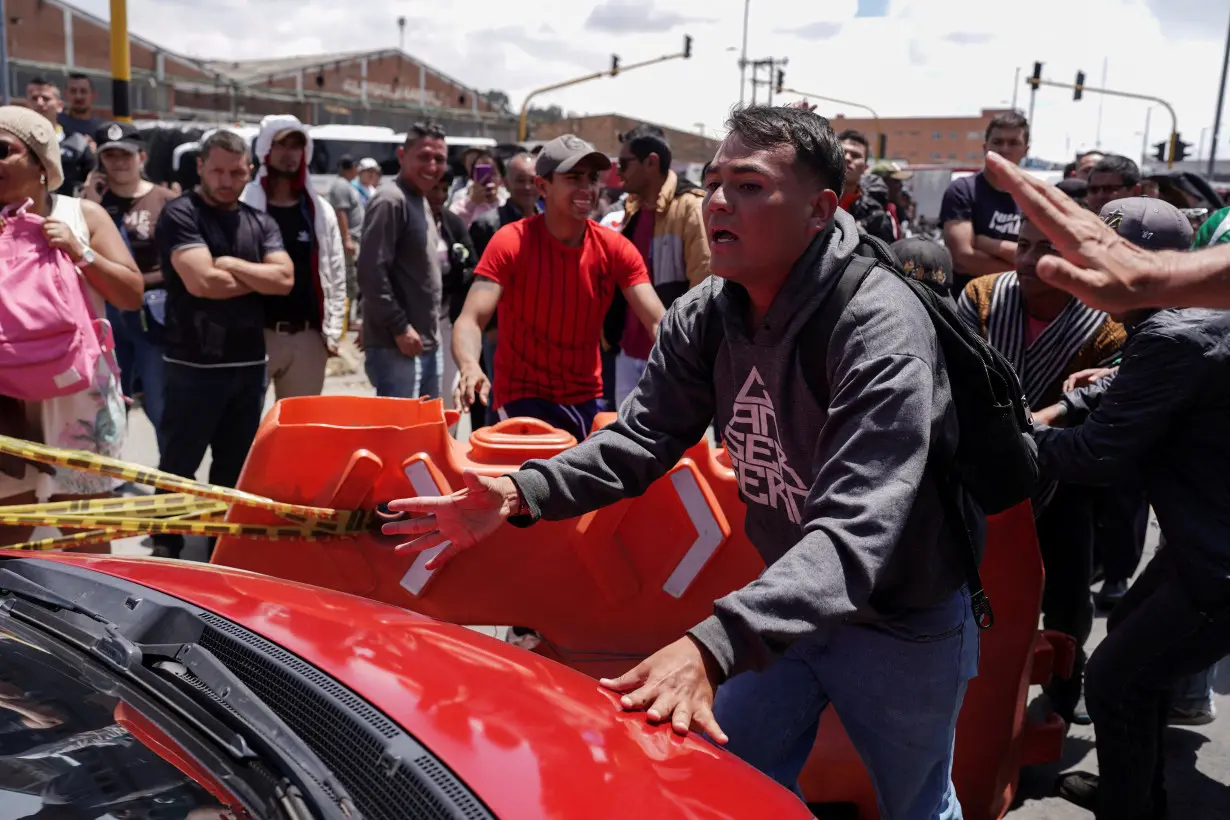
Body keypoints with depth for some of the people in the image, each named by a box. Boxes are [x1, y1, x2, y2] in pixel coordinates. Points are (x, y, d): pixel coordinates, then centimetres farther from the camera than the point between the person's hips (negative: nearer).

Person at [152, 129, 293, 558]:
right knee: (179, 462, 5)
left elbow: (285, 279, -3)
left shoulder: (261, 223, 10)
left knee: (236, 463, 16)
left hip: (249, 361, 6)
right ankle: (165, 547, 18)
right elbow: (202, 282, -20)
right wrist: (259, 276, -5)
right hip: (195, 363, -5)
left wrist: (231, 265, -12)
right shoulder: (180, 215, -7)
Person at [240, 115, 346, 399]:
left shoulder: (320, 210, 10)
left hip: (308, 336, 4)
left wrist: (332, 332, 4)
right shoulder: (243, 207, -3)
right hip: (256, 334, -3)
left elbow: (336, 275, 11)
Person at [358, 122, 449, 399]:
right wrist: (399, 327, -19)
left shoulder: (422, 202, 16)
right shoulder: (390, 200, -13)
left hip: (428, 343, 9)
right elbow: (371, 272, -20)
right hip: (395, 346, -9)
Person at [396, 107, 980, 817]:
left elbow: (856, 533, -39)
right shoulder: (705, 317, -9)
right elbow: (640, 440, -6)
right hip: (791, 601, 5)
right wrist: (520, 495, -23)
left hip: (904, 622, -5)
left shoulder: (882, 329, -31)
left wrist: (716, 643, -51)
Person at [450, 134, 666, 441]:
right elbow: (470, 320, -23)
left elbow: (658, 321, -12)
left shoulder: (616, 248, -5)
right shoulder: (511, 243, -14)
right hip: (523, 398, -4)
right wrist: (470, 367, -45)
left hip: (588, 399, 4)